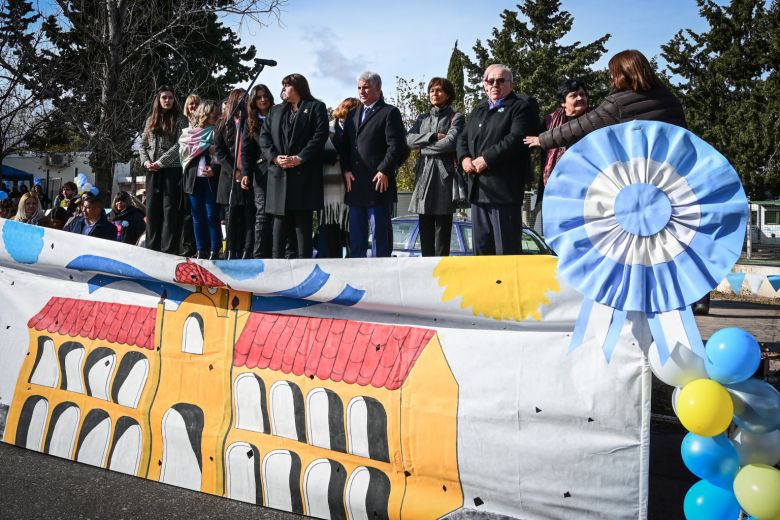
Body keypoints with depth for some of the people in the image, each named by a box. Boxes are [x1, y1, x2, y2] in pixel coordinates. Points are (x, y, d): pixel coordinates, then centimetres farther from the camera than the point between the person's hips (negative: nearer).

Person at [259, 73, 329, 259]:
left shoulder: (316, 107, 8)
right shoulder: (275, 110, 22)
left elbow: (320, 135, -5)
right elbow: (264, 137, 13)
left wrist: (300, 158, -13)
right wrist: (274, 157, -5)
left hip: (304, 173, -4)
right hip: (279, 175, 4)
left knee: (303, 220, -3)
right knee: (280, 217, 2)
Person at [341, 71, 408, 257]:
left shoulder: (389, 113, 0)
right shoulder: (353, 114, 20)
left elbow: (396, 146, -8)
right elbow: (345, 145, 17)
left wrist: (384, 171, -15)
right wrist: (346, 170, 2)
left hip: (379, 182, -6)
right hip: (355, 183, 7)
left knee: (380, 231, -3)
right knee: (356, 233, 10)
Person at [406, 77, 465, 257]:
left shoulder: (456, 117, 4)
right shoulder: (422, 118, 19)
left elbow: (450, 143, -13)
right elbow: (409, 139, 2)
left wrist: (424, 146, -2)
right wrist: (433, 136, -9)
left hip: (445, 174, -5)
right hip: (424, 174, 5)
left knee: (442, 227, -3)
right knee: (425, 227, 4)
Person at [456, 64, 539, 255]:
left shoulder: (522, 106, -1)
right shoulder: (479, 109, 23)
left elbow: (516, 139, -15)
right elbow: (463, 137, 21)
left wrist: (486, 159, -16)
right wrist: (464, 158, 0)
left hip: (504, 187, -7)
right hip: (478, 188, 7)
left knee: (507, 246, -5)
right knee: (481, 246, 12)